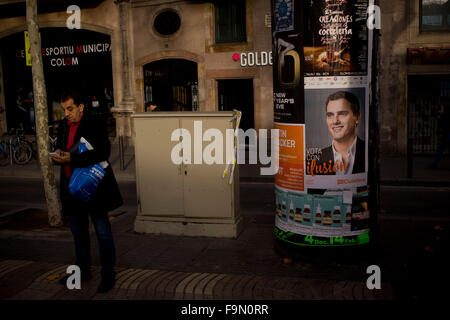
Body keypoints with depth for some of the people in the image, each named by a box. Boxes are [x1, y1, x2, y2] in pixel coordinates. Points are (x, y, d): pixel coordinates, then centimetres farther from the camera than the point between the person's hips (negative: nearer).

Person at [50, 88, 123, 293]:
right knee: (78, 233, 19)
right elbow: (61, 149, 18)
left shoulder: (95, 126, -12)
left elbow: (102, 154, -21)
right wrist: (58, 155, -7)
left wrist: (72, 159, -27)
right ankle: (83, 271, 34)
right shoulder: (63, 126, 11)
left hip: (93, 188, -7)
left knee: (103, 234, 1)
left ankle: (108, 275, 12)